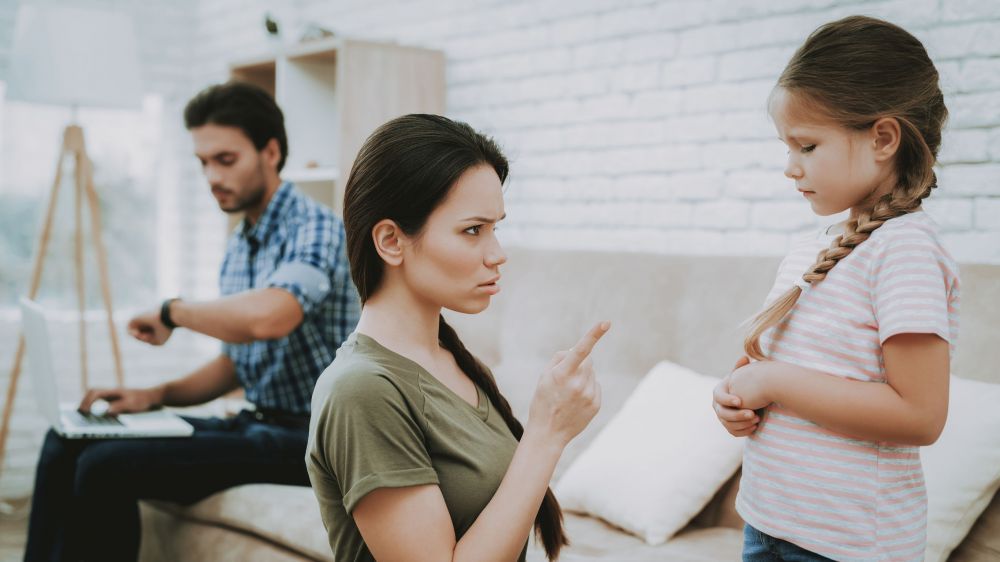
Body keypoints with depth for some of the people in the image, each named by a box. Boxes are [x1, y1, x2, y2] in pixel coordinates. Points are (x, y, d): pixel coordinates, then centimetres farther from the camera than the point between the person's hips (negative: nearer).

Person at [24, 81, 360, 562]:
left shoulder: (314, 229, -14)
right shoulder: (239, 246, 14)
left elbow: (267, 317, -36)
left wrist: (173, 312, -17)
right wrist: (156, 395, 4)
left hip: (309, 435, -9)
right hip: (255, 423, 9)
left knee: (108, 466, -21)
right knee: (67, 444, 2)